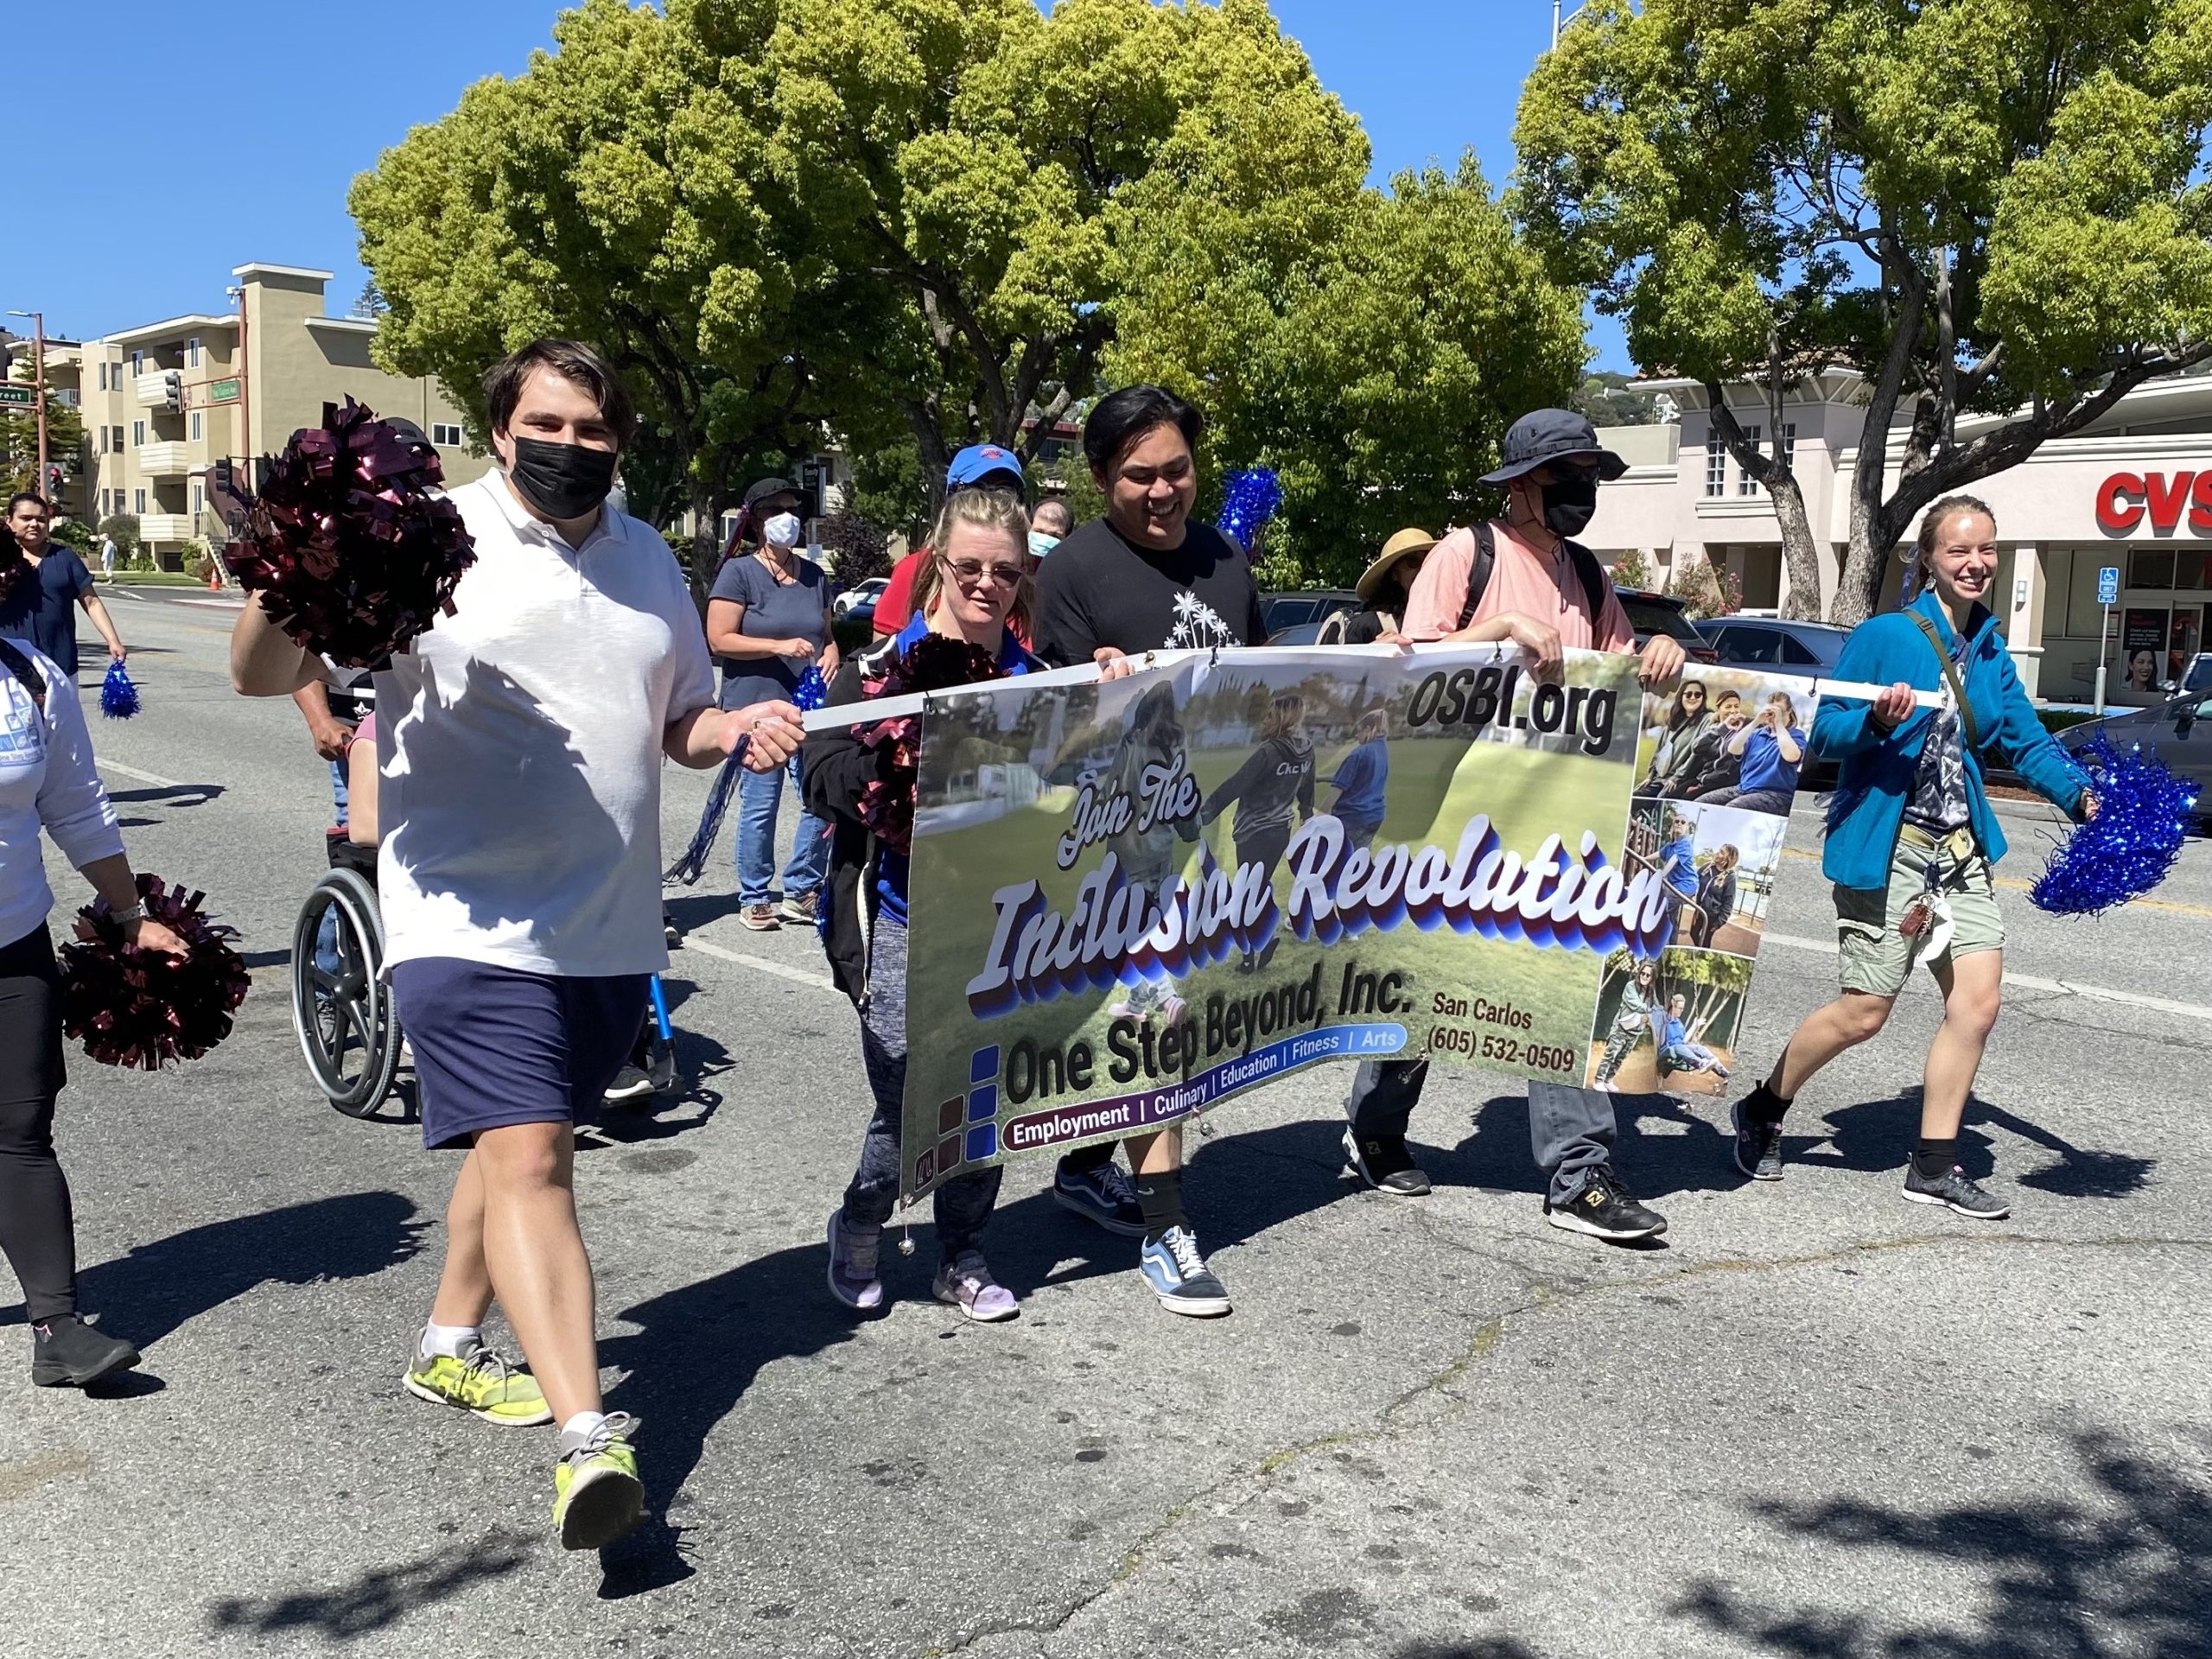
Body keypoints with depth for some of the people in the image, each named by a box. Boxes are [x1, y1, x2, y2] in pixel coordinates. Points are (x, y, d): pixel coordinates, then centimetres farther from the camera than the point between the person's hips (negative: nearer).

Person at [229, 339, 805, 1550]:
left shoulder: (648, 559, 12)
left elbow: (677, 721, 22)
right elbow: (262, 676, -12)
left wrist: (742, 730, 0)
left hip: (611, 925, 6)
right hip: (471, 919, -6)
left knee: (524, 1141, 17)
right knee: (526, 1157, -14)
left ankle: (448, 1349, 37)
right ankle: (589, 1442, -15)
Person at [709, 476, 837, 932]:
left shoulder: (813, 575, 16)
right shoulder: (739, 572, -3)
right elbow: (719, 639, -9)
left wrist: (830, 654, 3)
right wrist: (780, 646, -17)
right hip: (757, 707, -5)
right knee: (759, 805, -2)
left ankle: (802, 890, 16)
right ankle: (754, 898, 12)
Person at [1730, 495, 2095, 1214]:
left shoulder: (1991, 653, 11)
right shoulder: (1884, 635, -8)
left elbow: (2028, 743, 10)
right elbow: (1824, 732, -7)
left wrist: (2079, 793, -7)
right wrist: (1876, 721, -26)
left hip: (1961, 850, 6)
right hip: (1883, 848, -6)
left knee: (1978, 1001, -1)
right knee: (1863, 1012, -2)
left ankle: (1934, 1166, 13)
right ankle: (1762, 1111, 21)